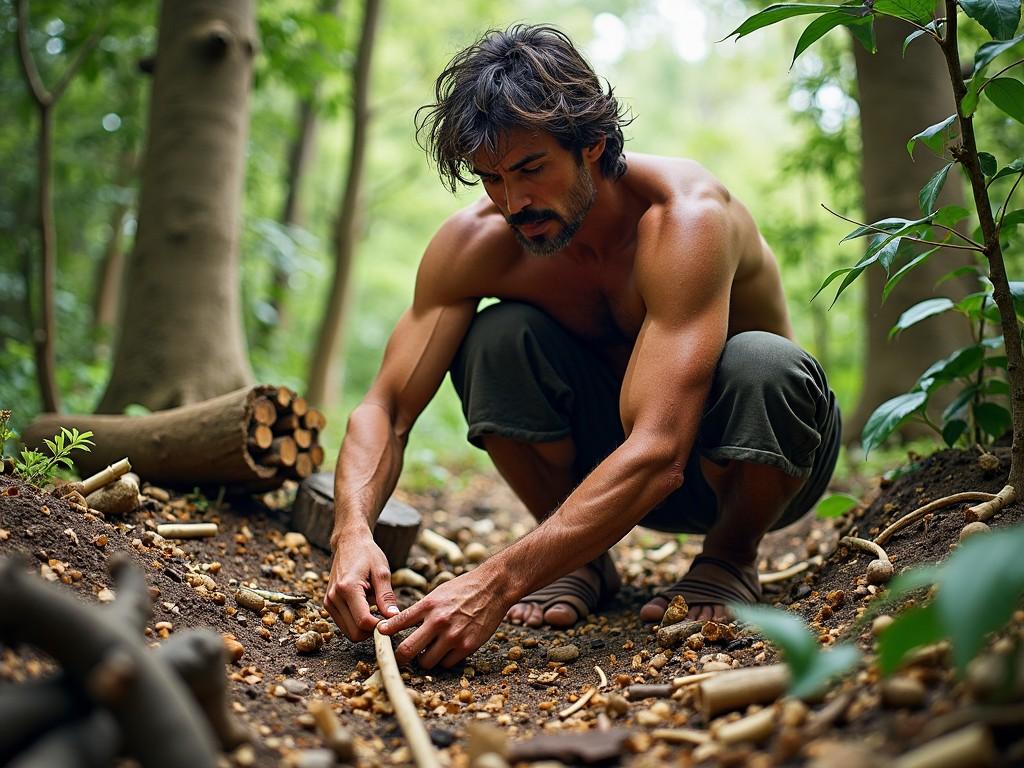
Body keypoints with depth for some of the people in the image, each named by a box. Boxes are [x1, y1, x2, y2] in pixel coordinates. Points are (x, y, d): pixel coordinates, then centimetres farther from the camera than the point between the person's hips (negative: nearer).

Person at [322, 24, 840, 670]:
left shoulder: (685, 216, -32)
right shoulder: (475, 242, -17)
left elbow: (658, 455, -42)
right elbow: (386, 411, -17)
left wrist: (496, 582, -49)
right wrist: (353, 532, -38)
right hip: (614, 454, 3)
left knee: (762, 364, -37)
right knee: (495, 339, -24)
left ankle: (731, 558, -6)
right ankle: (586, 559, -2)